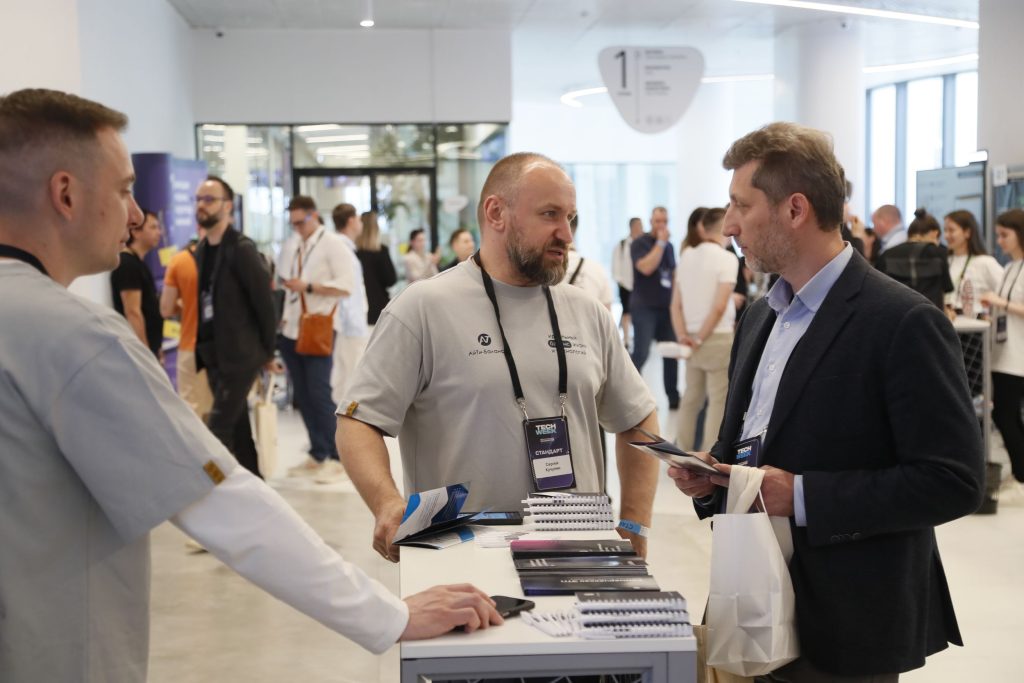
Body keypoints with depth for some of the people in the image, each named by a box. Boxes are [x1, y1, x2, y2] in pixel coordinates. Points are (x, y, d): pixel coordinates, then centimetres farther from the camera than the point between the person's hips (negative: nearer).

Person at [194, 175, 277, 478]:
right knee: (237, 427, 15)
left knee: (218, 429, -11)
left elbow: (264, 303, -12)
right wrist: (202, 349, 11)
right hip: (214, 355, 8)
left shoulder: (241, 249, -13)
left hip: (240, 355, -8)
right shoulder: (201, 251, 10)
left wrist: (267, 352, -8)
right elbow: (204, 301, 14)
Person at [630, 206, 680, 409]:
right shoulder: (639, 243, -4)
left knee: (672, 354, 6)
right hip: (644, 307, -6)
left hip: (667, 307, 6)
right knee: (641, 354, -11)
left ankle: (673, 397, 14)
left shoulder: (669, 246, 14)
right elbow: (646, 268, -21)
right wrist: (660, 242, -15)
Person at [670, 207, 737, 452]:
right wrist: (701, 338, -10)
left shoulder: (686, 255, 6)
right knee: (718, 399, 2)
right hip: (718, 337, -6)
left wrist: (683, 336, 0)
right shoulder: (727, 258, -10)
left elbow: (676, 304, 3)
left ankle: (683, 451, 22)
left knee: (691, 396, 16)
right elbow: (719, 306, -16)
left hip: (692, 337, 6)